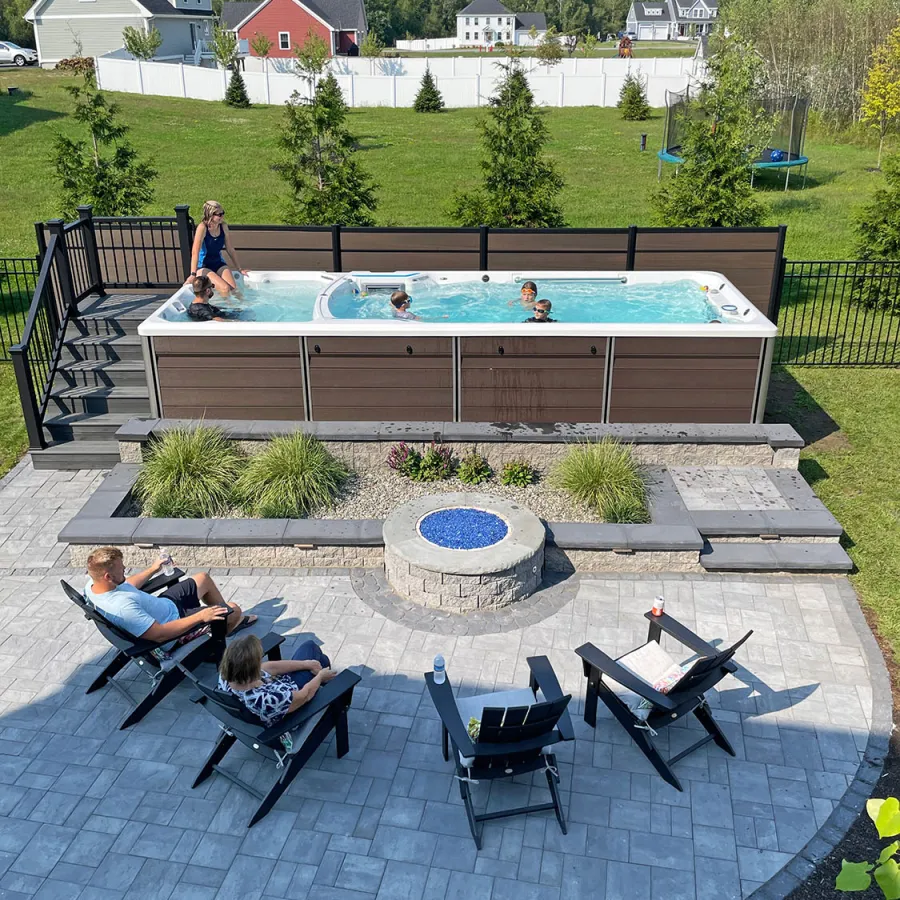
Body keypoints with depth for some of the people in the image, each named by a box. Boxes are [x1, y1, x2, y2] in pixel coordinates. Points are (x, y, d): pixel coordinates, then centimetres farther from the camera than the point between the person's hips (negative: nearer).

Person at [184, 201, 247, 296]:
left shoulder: (223, 226, -3)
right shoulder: (203, 227, -19)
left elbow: (230, 250, 8)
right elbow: (195, 252, -23)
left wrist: (239, 269, 11)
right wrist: (193, 274, -29)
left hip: (219, 264, 5)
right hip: (203, 267, -5)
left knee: (234, 289, -19)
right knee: (225, 289, -25)